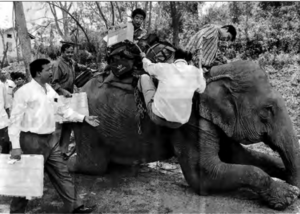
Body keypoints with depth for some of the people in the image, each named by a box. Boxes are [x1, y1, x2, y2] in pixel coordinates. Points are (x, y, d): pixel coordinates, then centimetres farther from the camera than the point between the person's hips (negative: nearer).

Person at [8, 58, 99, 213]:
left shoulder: (50, 90, 7)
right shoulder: (24, 92, -14)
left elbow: (63, 109, 15)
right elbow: (15, 120, -15)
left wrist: (84, 118, 8)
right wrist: (15, 146, -19)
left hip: (51, 139, 7)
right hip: (33, 141, -7)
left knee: (62, 174, 12)